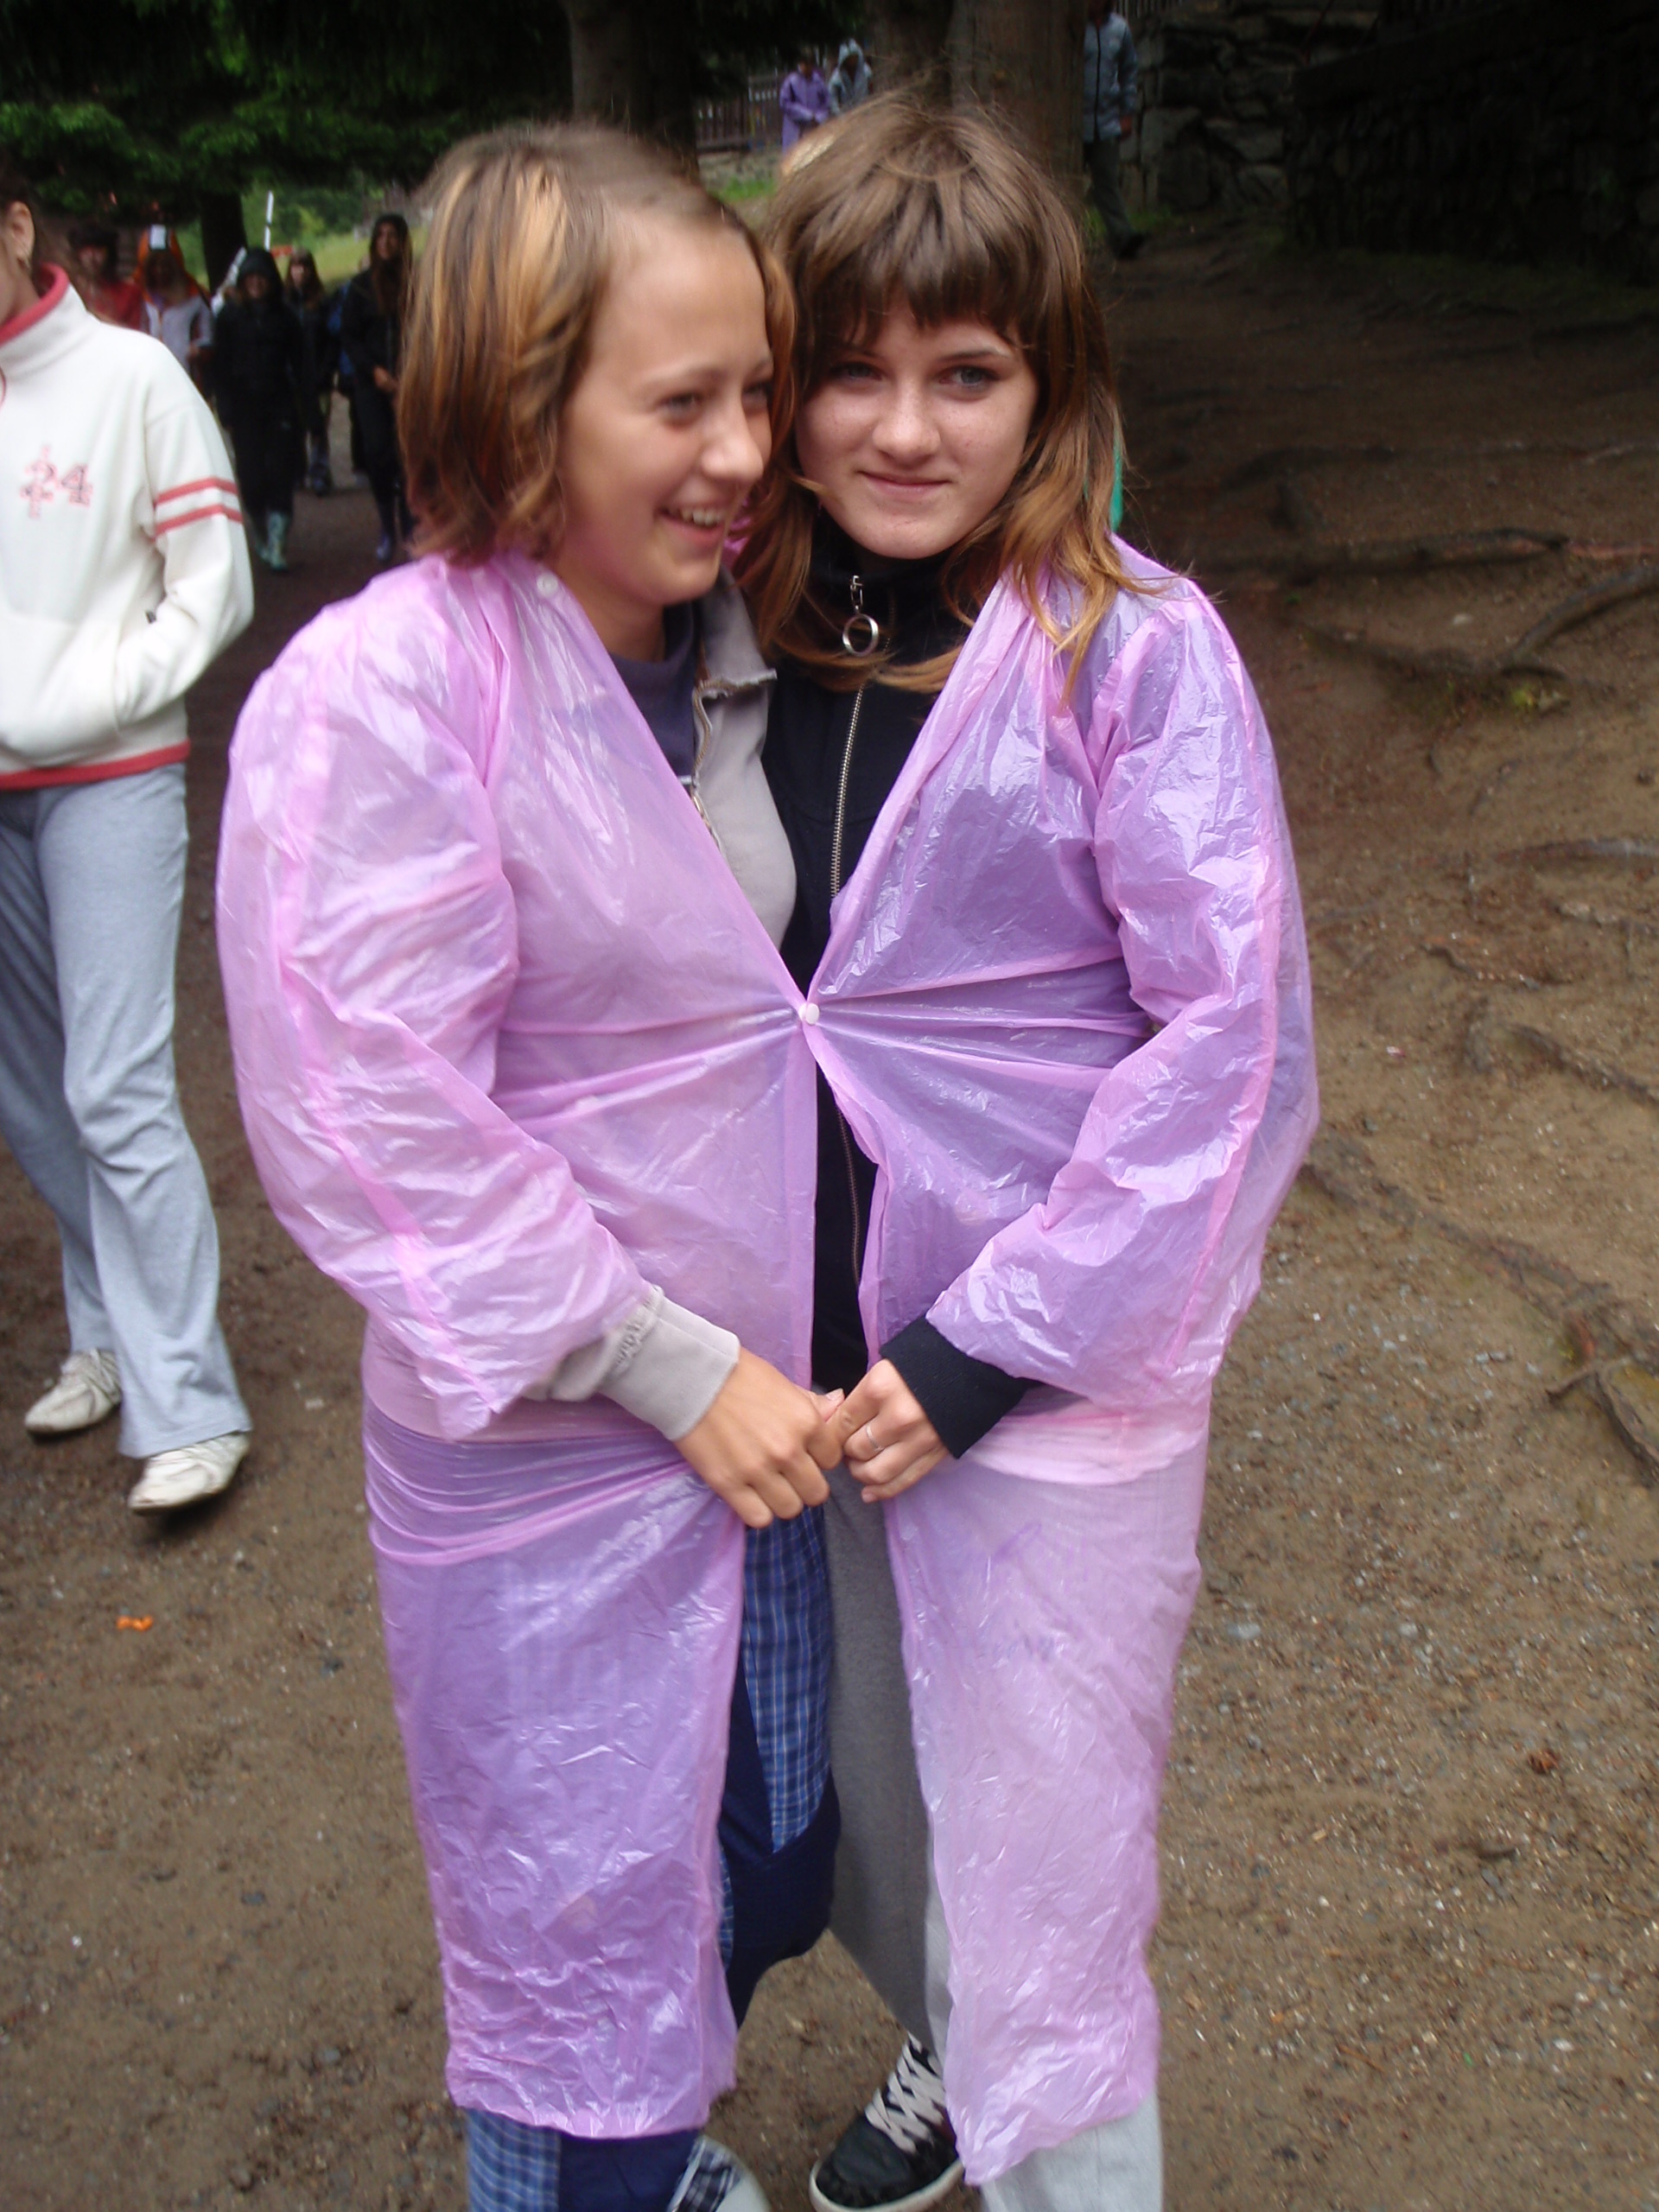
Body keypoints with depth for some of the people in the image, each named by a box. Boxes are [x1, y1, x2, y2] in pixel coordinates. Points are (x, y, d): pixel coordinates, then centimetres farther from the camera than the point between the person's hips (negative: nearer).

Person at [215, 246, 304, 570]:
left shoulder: (284, 315, 7)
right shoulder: (230, 315, 4)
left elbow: (298, 361, 9)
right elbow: (222, 364, 3)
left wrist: (298, 402, -1)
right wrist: (227, 407, -5)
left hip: (280, 403, 0)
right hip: (244, 406, 0)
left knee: (281, 472, -8)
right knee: (252, 476, -2)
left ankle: (278, 545, -9)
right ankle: (262, 539, 15)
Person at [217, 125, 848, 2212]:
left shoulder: (718, 652, 3)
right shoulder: (372, 698, -20)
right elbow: (376, 1137, -22)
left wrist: (779, 1359, 9)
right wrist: (675, 1368, -18)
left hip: (762, 1405, 8)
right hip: (550, 1456, -7)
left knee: (774, 1861, 25)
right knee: (582, 1920, 13)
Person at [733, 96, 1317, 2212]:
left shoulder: (1137, 650, -16)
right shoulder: (750, 630, -1)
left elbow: (1229, 1032, -16)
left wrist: (993, 1346, -16)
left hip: (1058, 1354, -5)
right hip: (822, 1330, 6)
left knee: (1036, 1836, 9)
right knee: (865, 1770, 24)